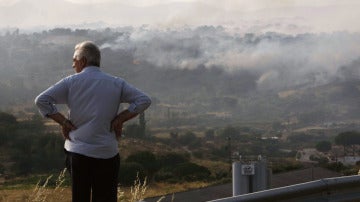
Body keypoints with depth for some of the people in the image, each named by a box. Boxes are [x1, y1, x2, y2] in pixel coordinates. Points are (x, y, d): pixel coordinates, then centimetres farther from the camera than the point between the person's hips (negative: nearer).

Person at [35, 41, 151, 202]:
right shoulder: (116, 83, 3)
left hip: (77, 152, 0)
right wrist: (120, 119, 0)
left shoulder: (71, 82, -1)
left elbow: (41, 100, -8)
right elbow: (144, 100, 0)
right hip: (107, 153, 0)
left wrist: (63, 121, -2)